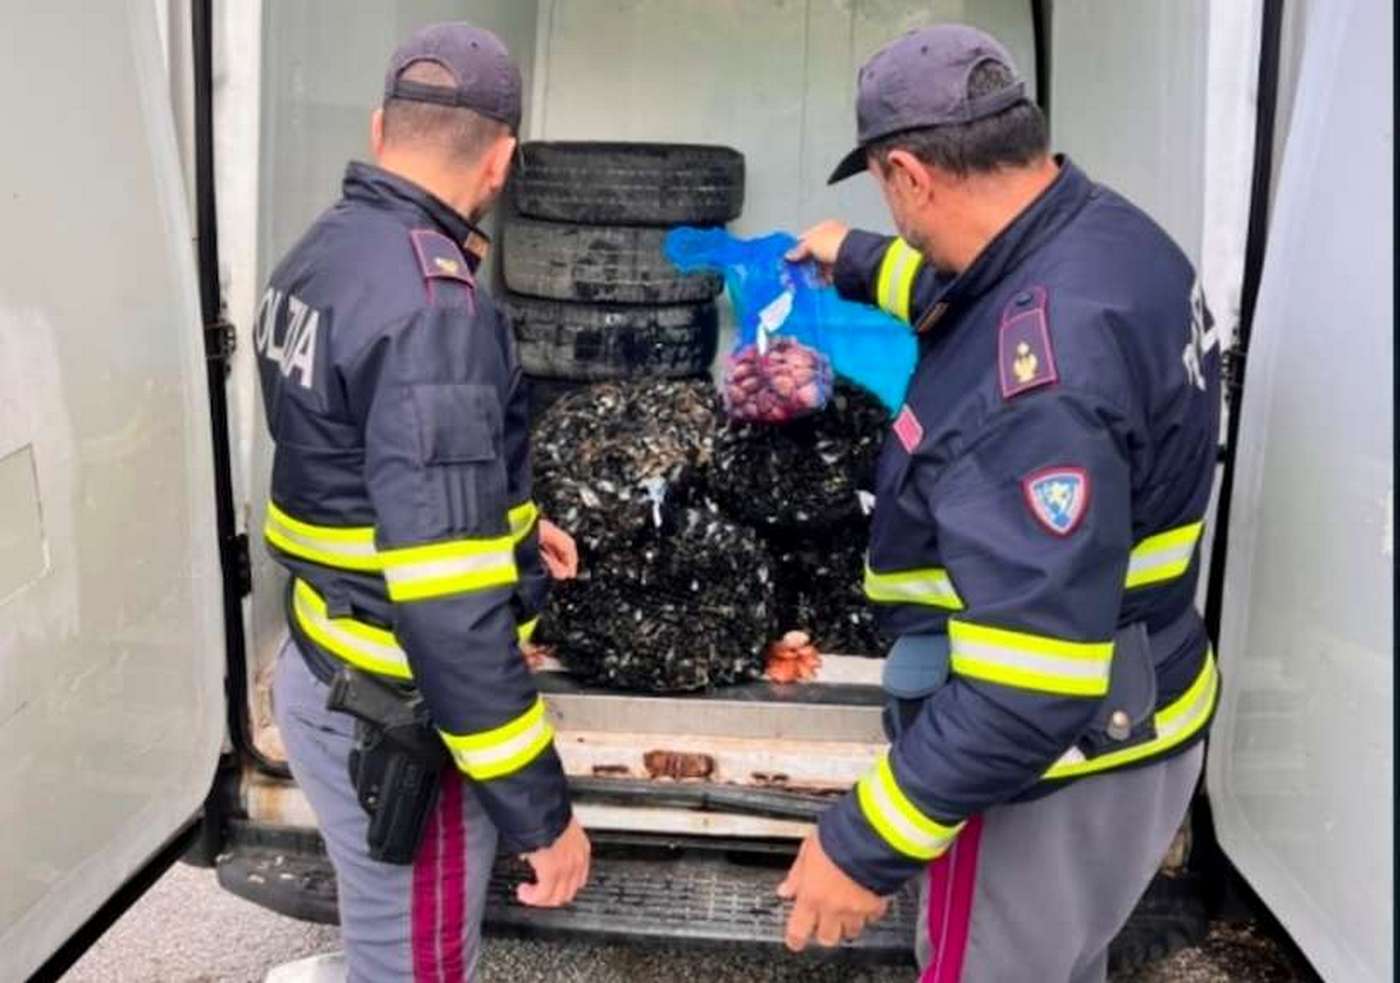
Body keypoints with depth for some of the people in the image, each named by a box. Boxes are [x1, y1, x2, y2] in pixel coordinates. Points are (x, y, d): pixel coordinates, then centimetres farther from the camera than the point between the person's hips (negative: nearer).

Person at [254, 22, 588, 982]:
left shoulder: (322, 255, 4)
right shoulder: (431, 304, -26)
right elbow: (446, 602, -30)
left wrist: (510, 522, 27)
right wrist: (540, 809, -23)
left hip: (326, 670, 9)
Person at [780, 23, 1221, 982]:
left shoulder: (1039, 369, -34)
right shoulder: (1103, 237, -3)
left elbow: (1034, 681, -35)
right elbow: (973, 293, 23)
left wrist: (866, 844, -26)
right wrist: (860, 262, 37)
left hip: (1054, 765, -9)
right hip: (1118, 725, 9)